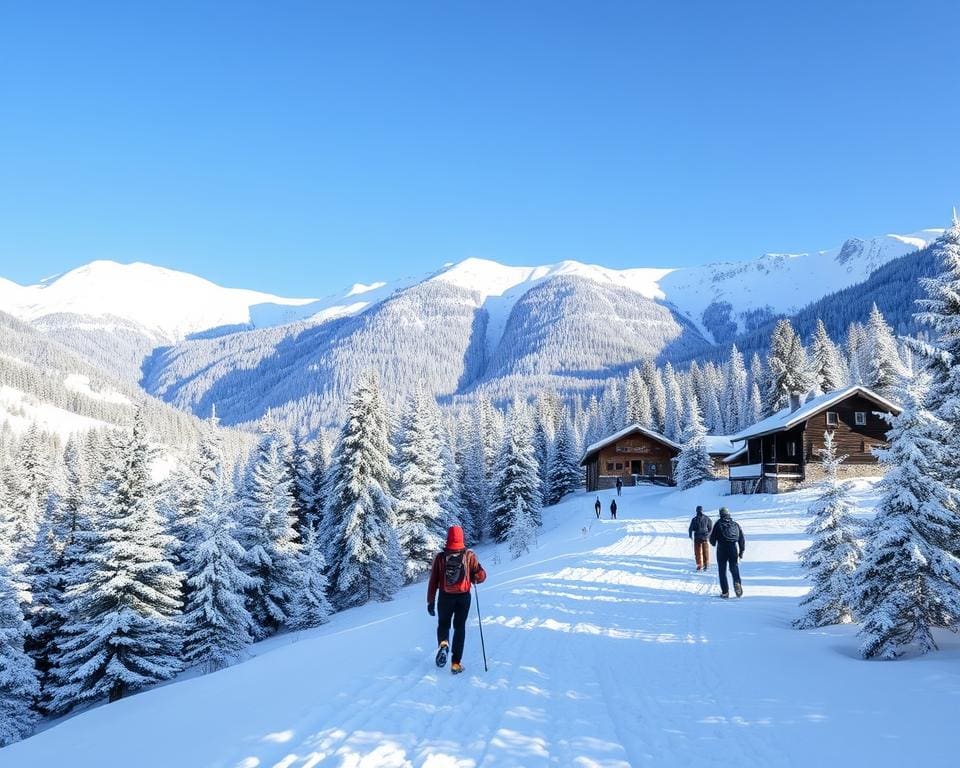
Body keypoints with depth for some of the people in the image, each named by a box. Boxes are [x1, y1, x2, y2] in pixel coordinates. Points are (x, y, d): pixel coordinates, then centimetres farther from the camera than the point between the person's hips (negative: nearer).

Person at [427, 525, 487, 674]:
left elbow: (433, 581, -4)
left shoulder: (440, 557, -6)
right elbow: (482, 575, -10)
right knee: (460, 628, 12)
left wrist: (430, 601, 3)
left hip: (445, 597, 0)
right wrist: (472, 579, 11)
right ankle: (456, 663, 7)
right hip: (464, 597, 0)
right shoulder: (469, 555, -7)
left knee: (443, 624, 20)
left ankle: (443, 644, -10)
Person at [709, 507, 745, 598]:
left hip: (722, 549, -2)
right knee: (734, 568, 14)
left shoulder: (718, 523, 0)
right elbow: (741, 538, 10)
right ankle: (737, 582, -15)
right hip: (733, 549, 2)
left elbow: (712, 538, 1)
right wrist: (741, 552, 16)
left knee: (722, 571, 7)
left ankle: (725, 592, 2)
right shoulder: (735, 524, 10)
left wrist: (714, 543, 25)